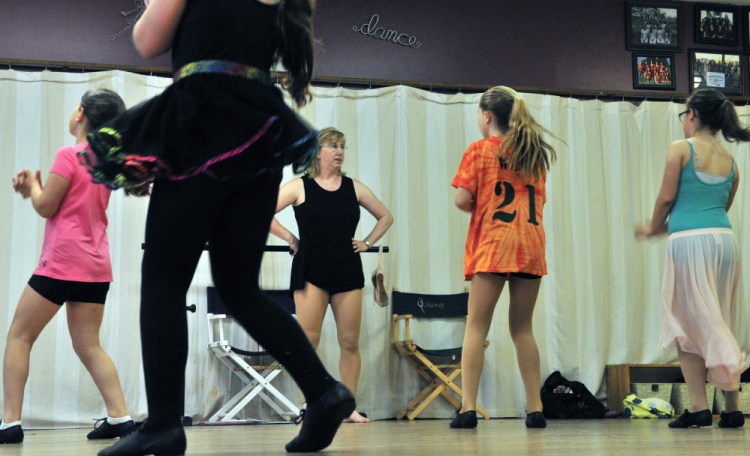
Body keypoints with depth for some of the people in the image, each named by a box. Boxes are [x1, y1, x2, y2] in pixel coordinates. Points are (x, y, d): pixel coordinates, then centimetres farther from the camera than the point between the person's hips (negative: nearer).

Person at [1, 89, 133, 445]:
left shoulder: (68, 155, -10)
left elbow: (46, 207, -7)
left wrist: (32, 185, 11)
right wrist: (35, 190, 15)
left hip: (62, 261, -7)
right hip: (96, 265, 7)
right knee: (88, 345, 9)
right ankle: (120, 417, -2)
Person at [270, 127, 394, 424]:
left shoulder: (354, 188, 8)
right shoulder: (299, 187, 0)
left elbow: (385, 216, 19)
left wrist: (367, 242, 7)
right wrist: (289, 238, -3)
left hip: (348, 271, 3)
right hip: (311, 272, -3)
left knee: (350, 342, 1)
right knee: (308, 340, -7)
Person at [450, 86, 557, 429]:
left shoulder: (480, 150, 0)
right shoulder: (535, 153, 16)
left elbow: (462, 200, -6)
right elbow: (539, 200, 18)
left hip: (492, 241, -5)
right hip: (531, 243, 5)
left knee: (476, 326, -2)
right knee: (522, 328, 11)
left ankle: (468, 407, -9)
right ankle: (535, 408, 8)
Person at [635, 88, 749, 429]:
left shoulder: (681, 149, -1)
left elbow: (667, 197, -4)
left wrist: (653, 227, 16)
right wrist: (665, 228, 28)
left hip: (690, 242, -6)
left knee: (689, 324, 0)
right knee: (719, 324, 11)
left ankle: (699, 407, -4)